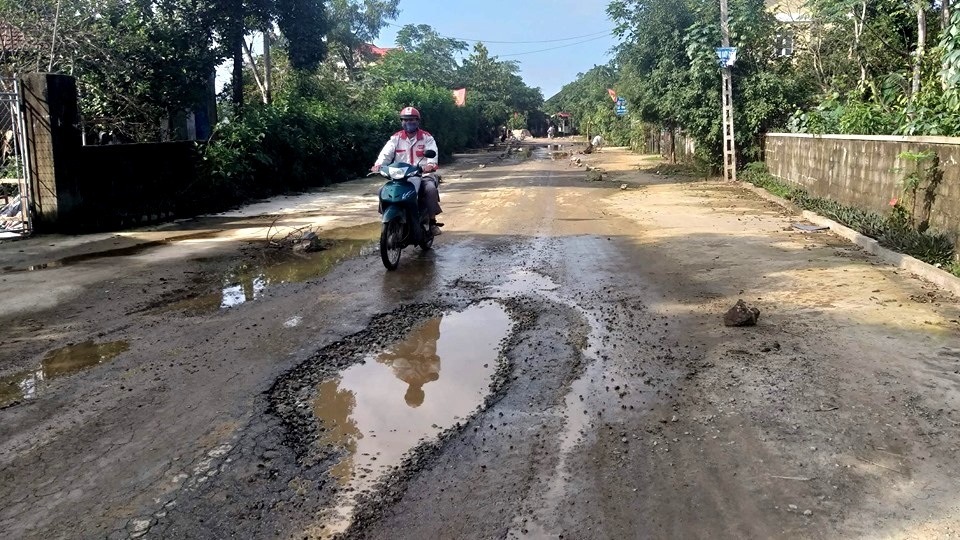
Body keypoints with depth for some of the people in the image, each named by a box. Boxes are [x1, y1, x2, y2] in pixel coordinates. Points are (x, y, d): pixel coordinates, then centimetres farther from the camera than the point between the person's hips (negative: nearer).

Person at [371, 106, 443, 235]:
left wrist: (431, 164, -36)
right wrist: (378, 164, -25)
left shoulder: (427, 138, 4)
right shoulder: (396, 138, 10)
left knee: (431, 189, -32)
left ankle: (432, 222, -20)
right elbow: (386, 153, -3)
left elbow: (432, 153, -12)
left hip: (422, 175, -2)